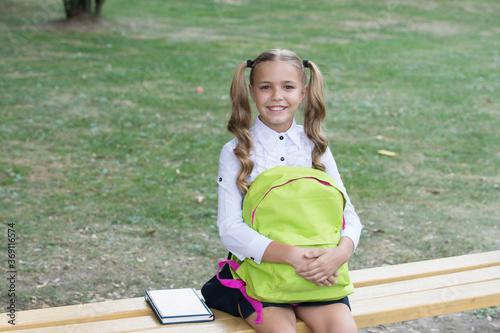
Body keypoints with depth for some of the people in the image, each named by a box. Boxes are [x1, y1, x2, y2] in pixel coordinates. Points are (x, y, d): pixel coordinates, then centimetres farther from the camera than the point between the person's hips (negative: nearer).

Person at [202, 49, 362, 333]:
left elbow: (345, 210, 2)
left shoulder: (315, 147, 6)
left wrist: (342, 251, -21)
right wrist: (292, 255, -26)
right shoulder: (236, 151, -3)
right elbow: (230, 229, -12)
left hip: (315, 266, 2)